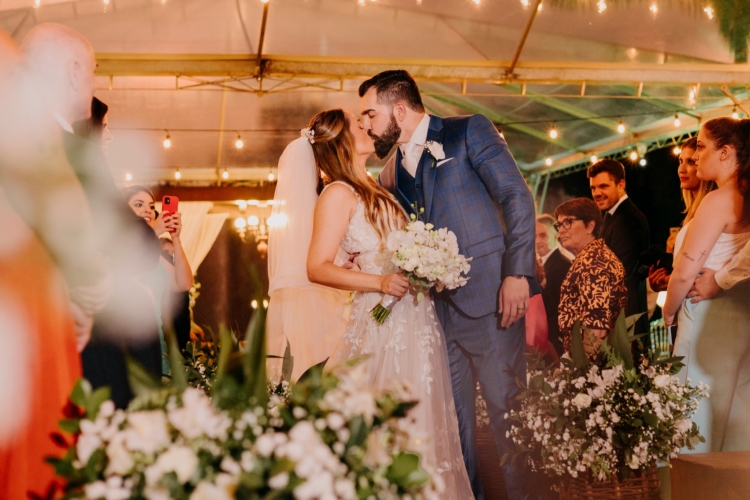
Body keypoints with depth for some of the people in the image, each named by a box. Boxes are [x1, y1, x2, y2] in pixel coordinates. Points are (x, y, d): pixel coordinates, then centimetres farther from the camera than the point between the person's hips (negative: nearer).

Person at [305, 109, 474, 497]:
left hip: (416, 317, 8)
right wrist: (380, 282, -24)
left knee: (423, 422, 10)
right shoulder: (339, 194, -7)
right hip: (384, 321, -8)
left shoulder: (374, 186, 17)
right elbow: (317, 268, -14)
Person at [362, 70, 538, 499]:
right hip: (436, 306, 6)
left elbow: (517, 197, -7)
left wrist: (517, 273, -16)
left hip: (489, 294, -6)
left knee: (505, 405, -1)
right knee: (454, 415, 10)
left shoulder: (469, 131, 0)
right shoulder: (392, 172, 16)